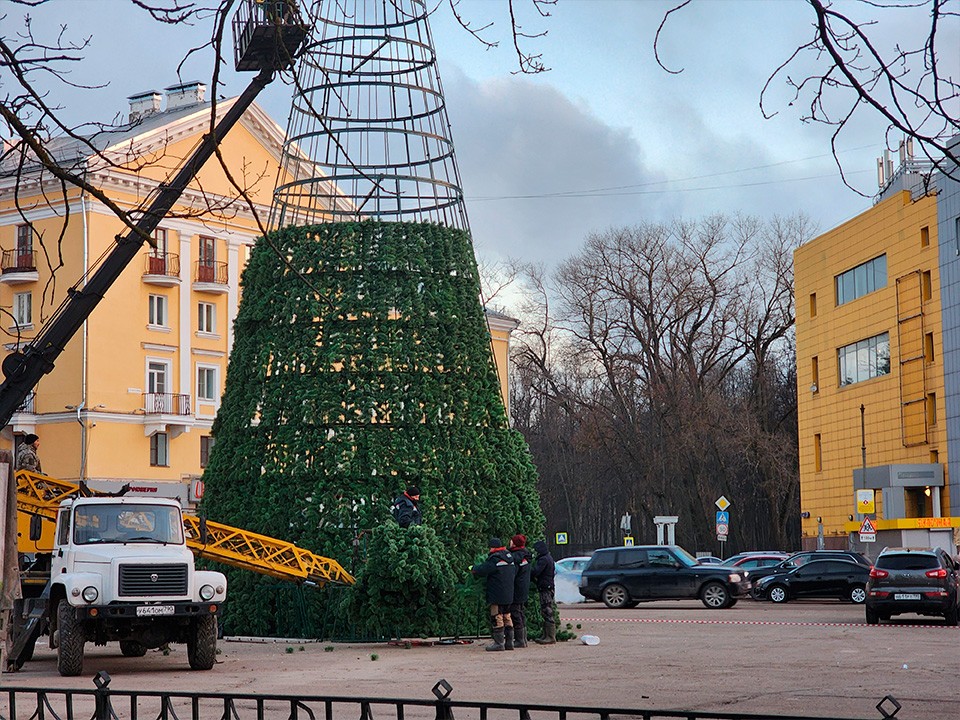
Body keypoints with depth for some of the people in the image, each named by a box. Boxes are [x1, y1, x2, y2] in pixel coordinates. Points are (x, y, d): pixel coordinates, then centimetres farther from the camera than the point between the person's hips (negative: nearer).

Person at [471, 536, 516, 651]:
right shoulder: (510, 558, 12)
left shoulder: (494, 559, -15)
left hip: (497, 595, -9)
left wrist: (472, 568, 5)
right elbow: (514, 572, 21)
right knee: (507, 617, 14)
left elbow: (481, 570, -14)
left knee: (497, 618, -4)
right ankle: (509, 642, 15)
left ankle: (499, 643, -4)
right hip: (508, 594, 9)